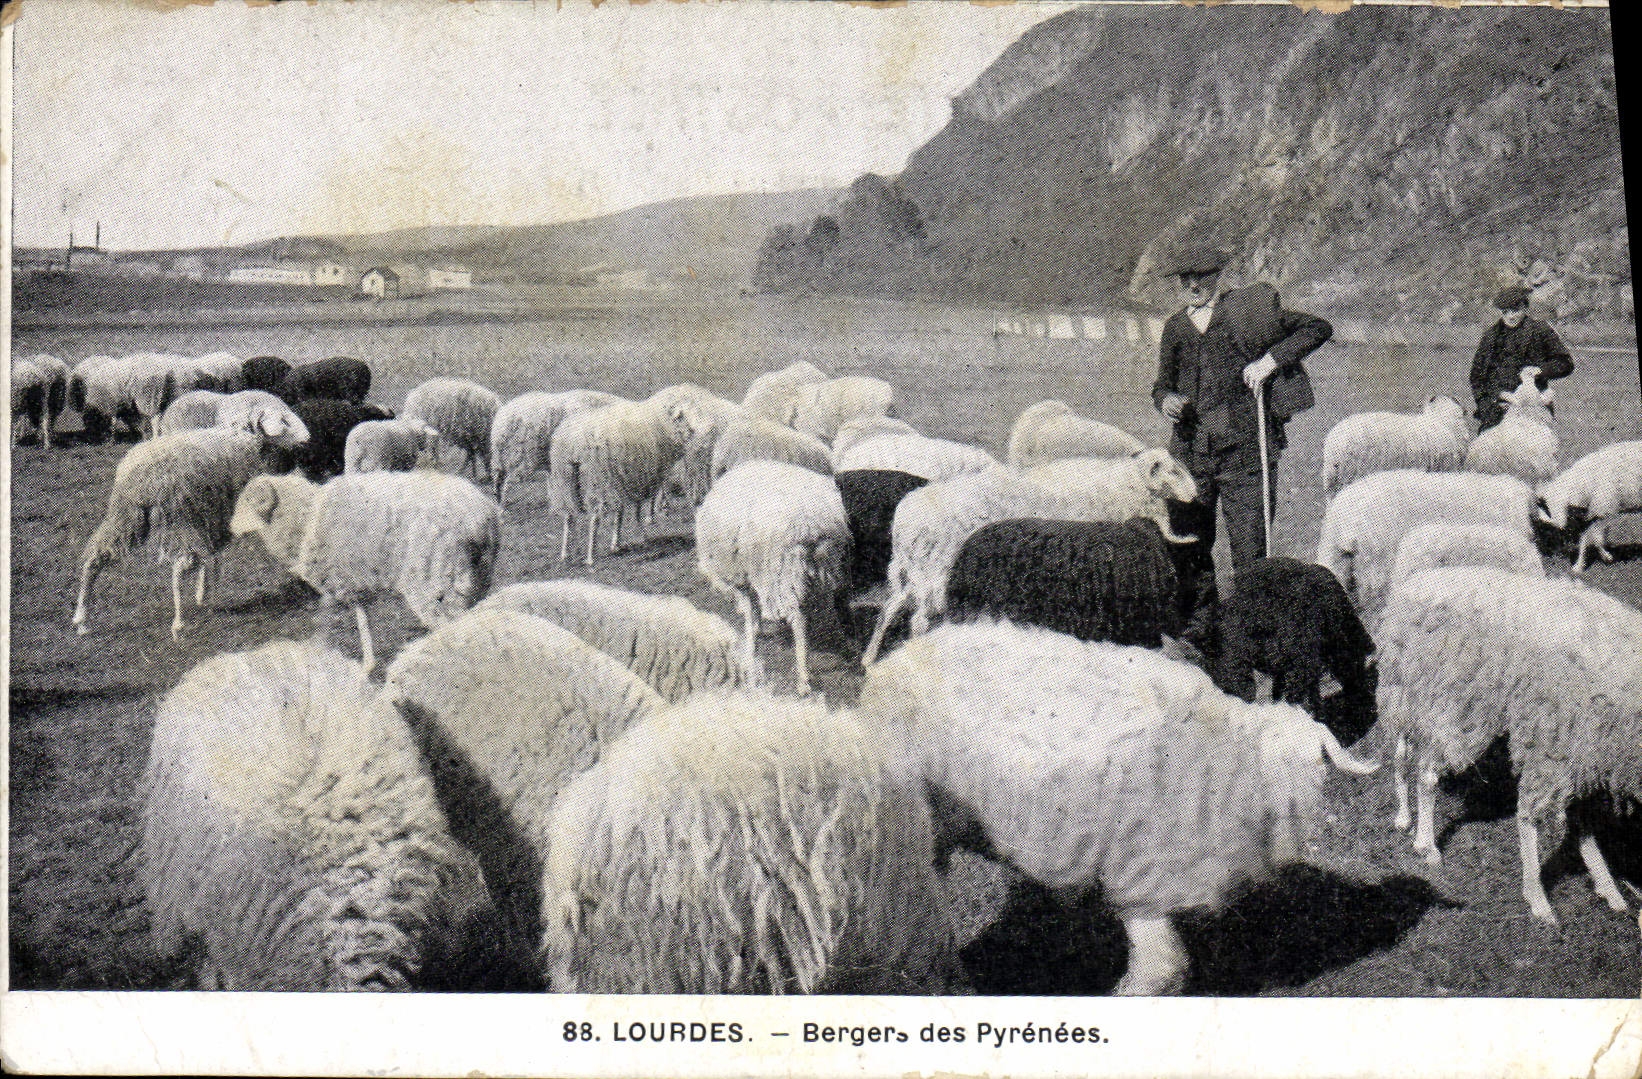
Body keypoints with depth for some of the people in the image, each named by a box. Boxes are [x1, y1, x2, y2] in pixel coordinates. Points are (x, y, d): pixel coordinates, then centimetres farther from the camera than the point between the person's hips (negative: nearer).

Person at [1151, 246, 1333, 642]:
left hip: (1244, 450, -4)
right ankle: (1196, 629, 18)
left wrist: (1271, 360, -7)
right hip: (1191, 450, 4)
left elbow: (1318, 328, 4)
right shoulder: (1175, 327, 15)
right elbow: (1162, 383, 26)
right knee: (1187, 547, 5)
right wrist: (1165, 399, 2)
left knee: (1249, 550, -3)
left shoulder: (1250, 311, 2)